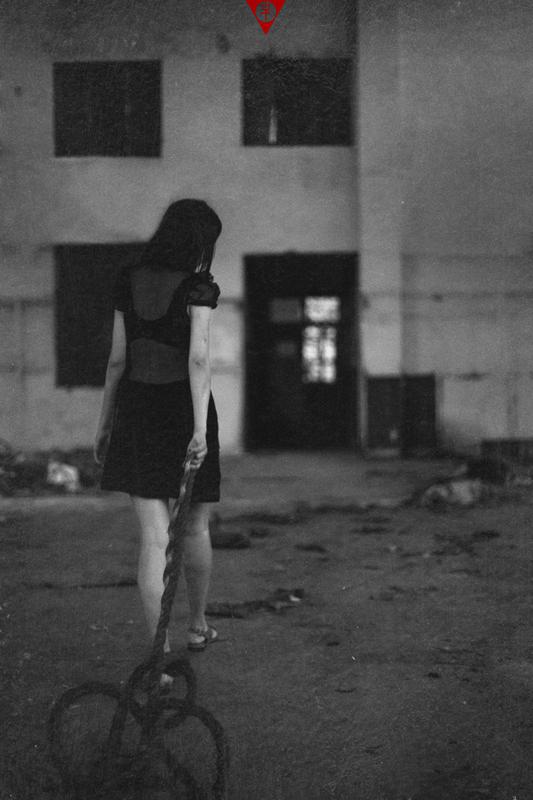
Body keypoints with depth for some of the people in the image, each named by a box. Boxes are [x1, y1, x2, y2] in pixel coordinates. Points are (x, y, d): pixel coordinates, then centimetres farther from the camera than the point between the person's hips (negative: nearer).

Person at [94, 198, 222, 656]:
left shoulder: (129, 283, 7)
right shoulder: (197, 287, -8)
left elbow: (117, 359, 8)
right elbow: (199, 359, -18)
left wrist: (105, 424, 15)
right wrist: (200, 429, -24)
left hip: (136, 407, 4)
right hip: (182, 407, -3)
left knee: (154, 536, 1)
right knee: (195, 527, 17)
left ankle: (161, 650, -4)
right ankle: (197, 626, 33)